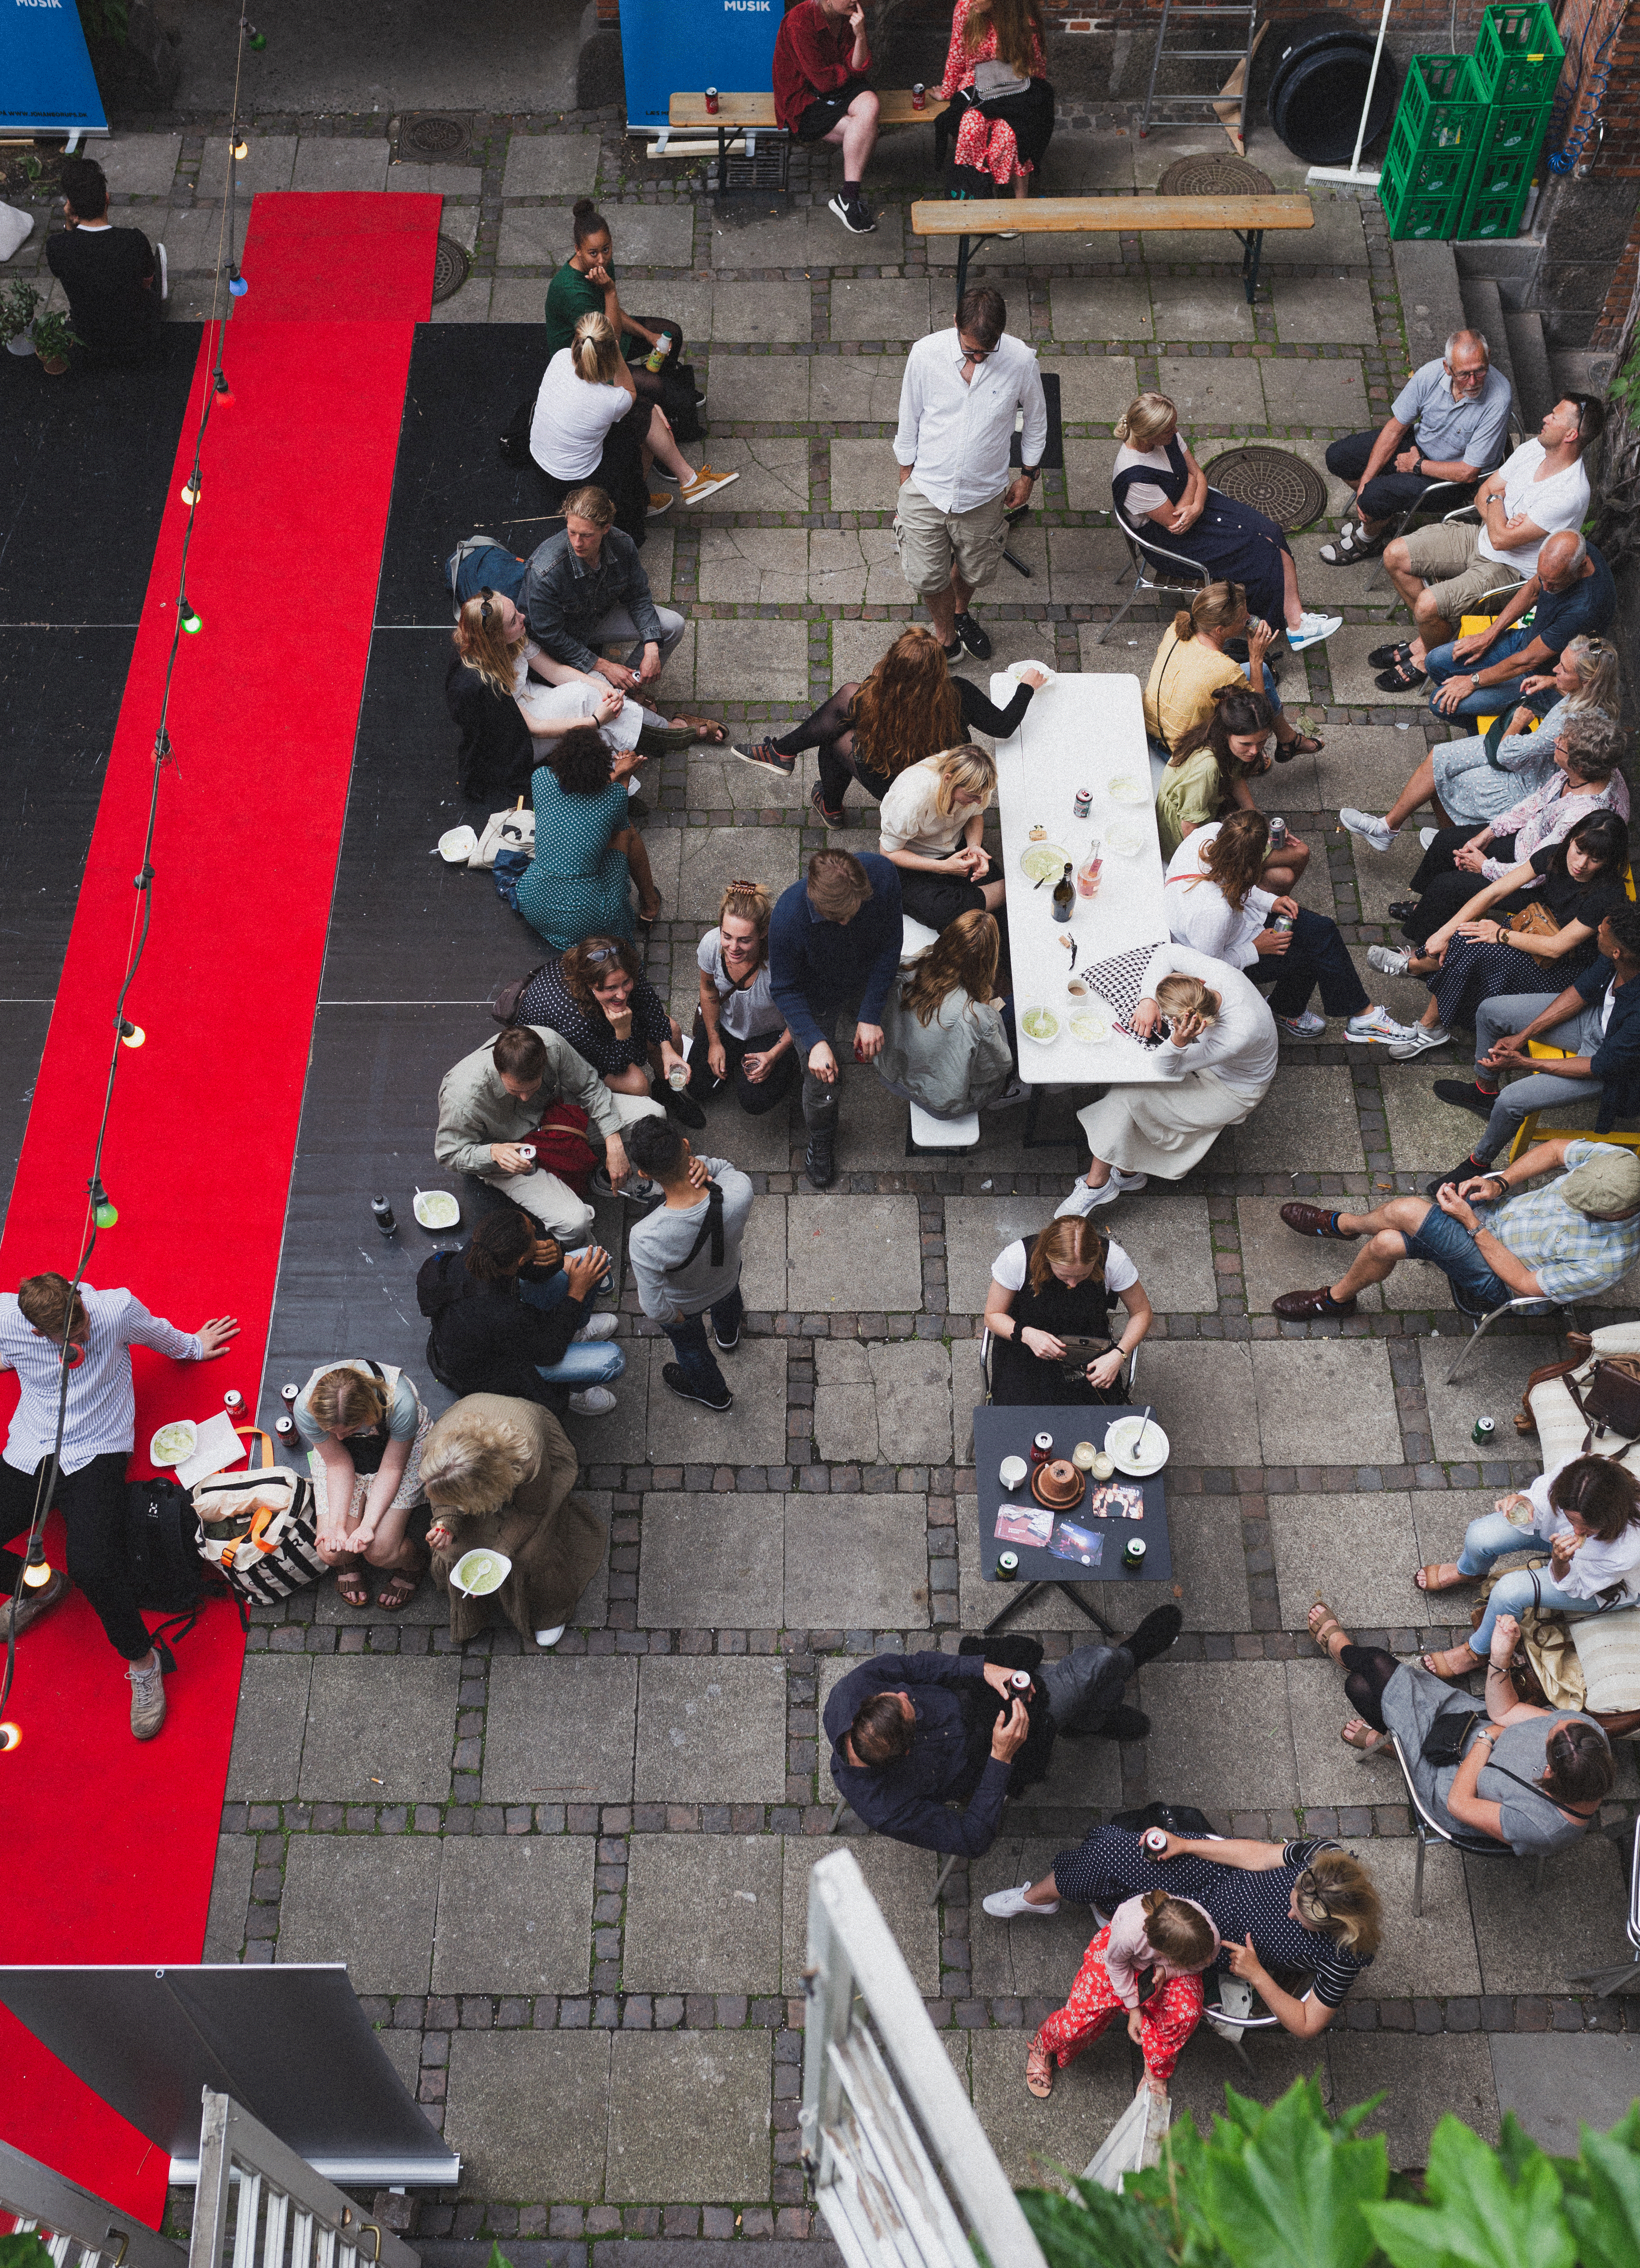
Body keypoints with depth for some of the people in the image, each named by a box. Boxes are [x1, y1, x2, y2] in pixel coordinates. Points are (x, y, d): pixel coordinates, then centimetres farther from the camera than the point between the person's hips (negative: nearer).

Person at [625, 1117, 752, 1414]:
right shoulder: (740, 1192, -40)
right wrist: (703, 1165, -37)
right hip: (728, 1279, 3)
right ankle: (728, 1334, 78)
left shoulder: (646, 1239, -48)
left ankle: (713, 1393, 67)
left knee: (689, 1345, 35)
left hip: (685, 1303, -3)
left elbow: (655, 1310, -36)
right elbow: (727, 1168, -14)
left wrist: (676, 1315, -13)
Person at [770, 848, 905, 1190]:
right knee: (821, 1087, 9)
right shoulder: (788, 918, -43)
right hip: (816, 994, -3)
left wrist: (871, 1016, -21)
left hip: (871, 974, 3)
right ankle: (821, 1138, 44)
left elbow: (889, 944, -21)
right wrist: (814, 1042, -38)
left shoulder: (882, 875, -38)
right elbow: (785, 990, -25)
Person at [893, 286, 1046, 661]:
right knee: (928, 577, 11)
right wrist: (905, 477, 5)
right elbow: (909, 420, -3)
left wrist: (1028, 475, 10)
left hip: (983, 496, 1)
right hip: (926, 490, -1)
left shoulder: (1021, 360, -18)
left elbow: (1035, 420, 2)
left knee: (975, 572, 22)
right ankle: (946, 636, 42)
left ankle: (961, 612, 58)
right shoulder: (926, 354, -18)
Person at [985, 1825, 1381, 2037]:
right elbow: (1262, 1855, -9)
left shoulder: (1343, 1957, -32)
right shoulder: (1323, 1856, -26)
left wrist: (1256, 1975, -29)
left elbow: (1307, 2027, -19)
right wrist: (1183, 1845, -11)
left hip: (1222, 1942, -3)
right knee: (1108, 1851, -4)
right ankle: (1036, 1896, 29)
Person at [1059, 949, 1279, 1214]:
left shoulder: (1238, 1036, -43)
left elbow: (1168, 1070, -28)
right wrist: (1148, 1000, -20)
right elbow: (1166, 953, -7)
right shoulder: (1215, 972, -30)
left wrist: (1177, 1042, -50)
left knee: (1126, 1095, -16)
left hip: (1232, 1092, -7)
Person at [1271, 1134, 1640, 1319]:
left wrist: (1471, 1224, -24)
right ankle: (1337, 1298, 29)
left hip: (1498, 1281, -6)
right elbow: (1557, 1149, -1)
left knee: (1406, 1211, -19)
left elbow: (1525, 1284, -23)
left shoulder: (1607, 1261, -35)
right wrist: (1500, 1182, -13)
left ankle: (1342, 1224, 17)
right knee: (1386, 1244, -6)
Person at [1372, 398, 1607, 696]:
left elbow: (1501, 538, -28)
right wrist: (1498, 519, -18)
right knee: (1395, 555, -1)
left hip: (1511, 569, -8)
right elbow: (1483, 493, 4)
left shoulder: (1571, 494, -30)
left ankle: (1428, 659, 8)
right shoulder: (1533, 449, -5)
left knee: (1427, 605, -26)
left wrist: (1496, 499, -9)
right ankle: (1426, 635, 14)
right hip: (1479, 536, 8)